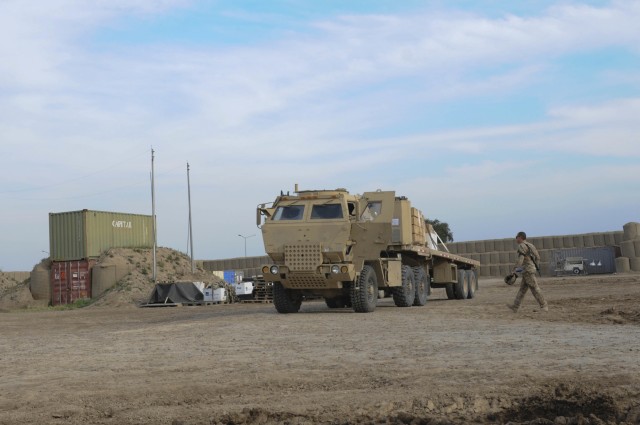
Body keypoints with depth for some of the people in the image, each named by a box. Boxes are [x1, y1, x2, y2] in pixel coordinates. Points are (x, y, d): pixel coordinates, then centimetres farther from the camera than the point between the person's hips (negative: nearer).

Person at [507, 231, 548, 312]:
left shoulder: (522, 245, -11)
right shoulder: (529, 245, 18)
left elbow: (520, 258, -24)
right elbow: (537, 258, 22)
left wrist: (515, 268, -27)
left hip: (527, 270, -10)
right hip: (532, 268, 10)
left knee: (534, 289, -7)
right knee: (522, 289, 9)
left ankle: (544, 306, -5)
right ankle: (515, 306, 10)